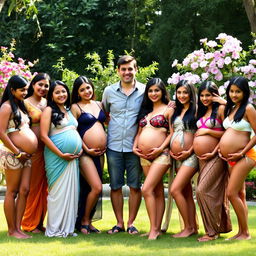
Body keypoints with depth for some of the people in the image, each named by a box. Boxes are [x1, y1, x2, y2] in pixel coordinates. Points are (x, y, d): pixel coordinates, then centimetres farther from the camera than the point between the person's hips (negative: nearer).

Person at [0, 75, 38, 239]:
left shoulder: (20, 106, 19)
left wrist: (26, 153, 13)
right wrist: (17, 153, -15)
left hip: (26, 156, 8)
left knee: (24, 190, 3)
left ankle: (18, 227, 7)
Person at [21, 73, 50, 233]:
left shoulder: (47, 103, 13)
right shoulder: (26, 103, -5)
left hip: (47, 149, 6)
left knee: (44, 187, 10)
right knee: (34, 186, -1)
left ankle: (39, 222, 20)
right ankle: (29, 224, 9)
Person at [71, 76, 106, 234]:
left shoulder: (99, 105, 14)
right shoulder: (75, 107, -2)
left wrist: (105, 146, 10)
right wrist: (87, 149, -11)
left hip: (100, 152, 6)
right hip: (86, 153, -6)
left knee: (94, 189, 8)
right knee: (96, 187, -14)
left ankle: (88, 222, 18)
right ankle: (84, 220, 3)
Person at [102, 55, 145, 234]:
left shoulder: (144, 91, 1)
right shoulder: (109, 91, 7)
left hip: (135, 146, -1)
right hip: (114, 146, 2)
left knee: (135, 186, 3)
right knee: (116, 186, 5)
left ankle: (131, 223, 13)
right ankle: (119, 222, 15)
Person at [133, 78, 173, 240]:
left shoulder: (168, 109, -1)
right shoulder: (146, 110, 19)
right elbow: (139, 132, 21)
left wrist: (160, 148, -15)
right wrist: (135, 147, 5)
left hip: (161, 155, -6)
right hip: (145, 157, 6)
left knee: (147, 190, -16)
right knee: (158, 192, 9)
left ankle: (154, 229, -12)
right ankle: (157, 229, 9)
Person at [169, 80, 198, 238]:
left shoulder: (196, 110, -5)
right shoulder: (176, 111, 16)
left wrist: (189, 151, -15)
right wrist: (171, 149, 4)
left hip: (190, 156, -7)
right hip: (177, 157, 7)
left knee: (175, 190, -16)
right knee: (187, 193, 10)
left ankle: (188, 227, -7)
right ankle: (193, 227, 16)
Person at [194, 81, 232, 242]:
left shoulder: (220, 109, -5)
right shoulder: (201, 112, 17)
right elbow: (198, 135, 25)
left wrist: (207, 131, -13)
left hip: (215, 157, -7)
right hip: (202, 158, 7)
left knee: (203, 190, -13)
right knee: (215, 193, 9)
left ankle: (212, 231, -6)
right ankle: (222, 227, 17)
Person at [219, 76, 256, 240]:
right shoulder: (230, 109, 13)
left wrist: (242, 153, -16)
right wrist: (220, 149, 10)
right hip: (230, 158, 8)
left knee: (232, 193, -12)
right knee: (240, 195, 10)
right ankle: (241, 232, 14)